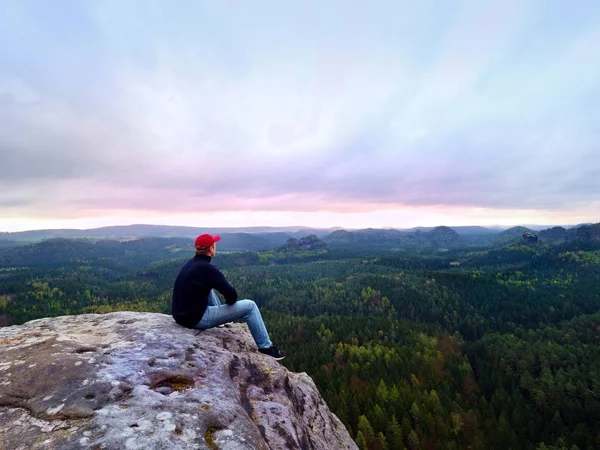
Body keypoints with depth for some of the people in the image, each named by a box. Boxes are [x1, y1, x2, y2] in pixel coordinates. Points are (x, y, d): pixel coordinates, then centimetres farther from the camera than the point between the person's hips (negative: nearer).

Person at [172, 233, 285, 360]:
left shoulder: (190, 263, 6)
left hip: (181, 315, 9)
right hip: (197, 319, -9)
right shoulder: (207, 268, -21)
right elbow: (232, 295, -19)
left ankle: (219, 314, 42)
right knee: (249, 306, -2)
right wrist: (228, 302, 4)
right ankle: (266, 347, 9)